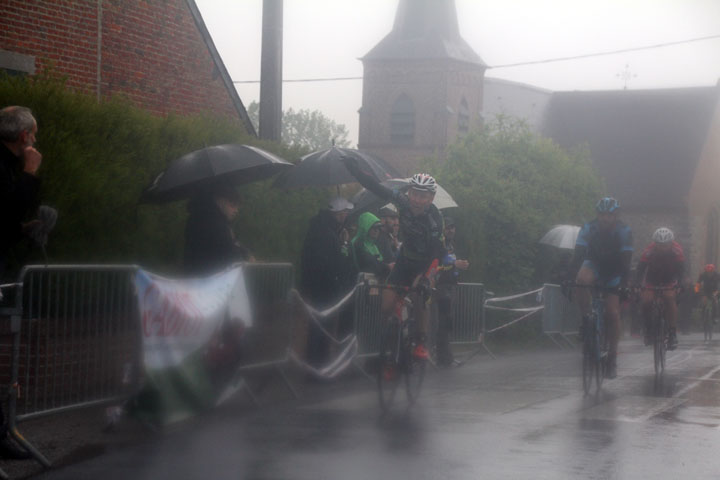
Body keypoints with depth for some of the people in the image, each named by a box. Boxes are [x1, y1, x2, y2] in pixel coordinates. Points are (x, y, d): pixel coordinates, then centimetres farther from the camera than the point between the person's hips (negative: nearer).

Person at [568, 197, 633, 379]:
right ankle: (586, 318, -16)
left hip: (613, 274, 0)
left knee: (612, 313, -10)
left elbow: (626, 260, -27)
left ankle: (612, 357, 0)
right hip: (594, 265, 0)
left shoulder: (624, 231, -22)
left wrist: (624, 285, -38)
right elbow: (577, 255, -27)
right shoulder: (588, 229, -21)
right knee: (582, 281, -36)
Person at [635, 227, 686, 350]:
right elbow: (640, 270, -27)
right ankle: (648, 329, 5)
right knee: (646, 301, -21)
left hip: (670, 281, 0)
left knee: (669, 297, -27)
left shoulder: (677, 250, -26)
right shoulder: (649, 251, -28)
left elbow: (681, 270, -25)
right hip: (651, 280, 0)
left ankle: (672, 333, -22)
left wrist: (679, 285, -41)